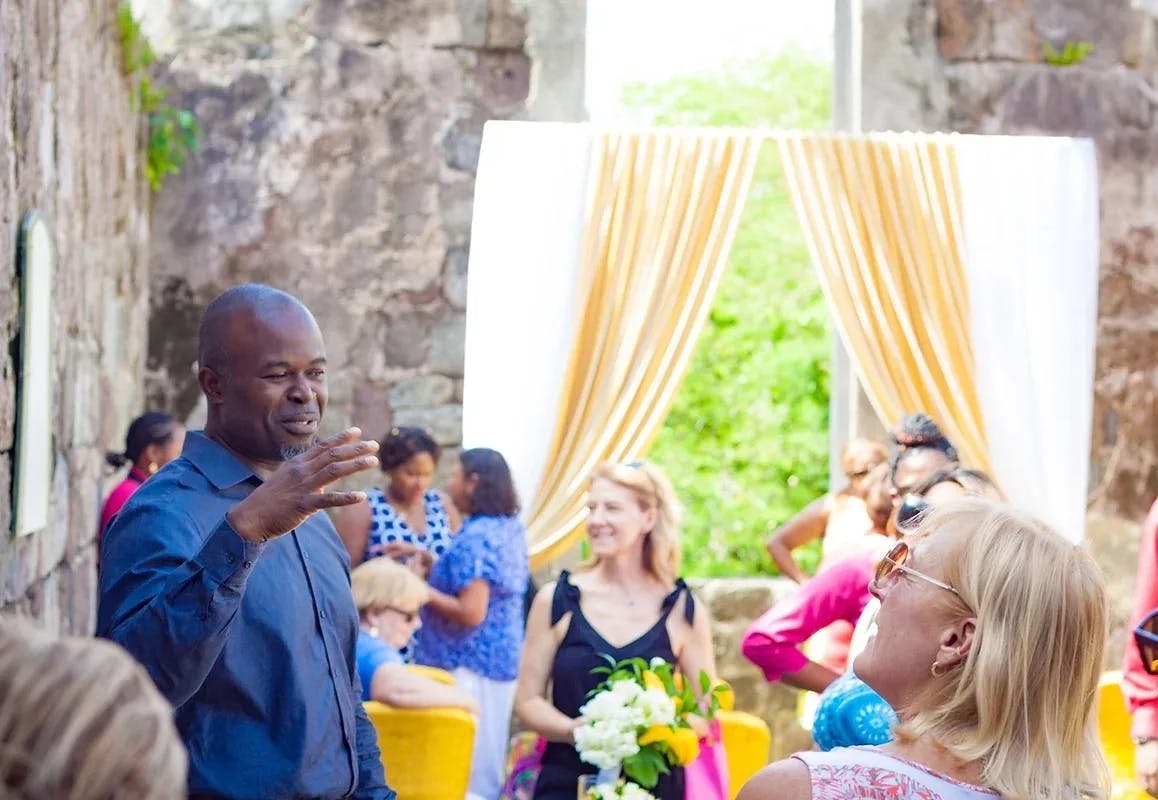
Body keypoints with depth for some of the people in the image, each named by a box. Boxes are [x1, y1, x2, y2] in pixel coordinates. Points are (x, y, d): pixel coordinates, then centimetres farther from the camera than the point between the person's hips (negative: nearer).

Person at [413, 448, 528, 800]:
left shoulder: (475, 537, -20)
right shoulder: (510, 527, 8)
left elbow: (471, 613, -24)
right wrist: (431, 563, 14)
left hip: (470, 665, -9)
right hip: (501, 659, 9)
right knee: (486, 758, 15)